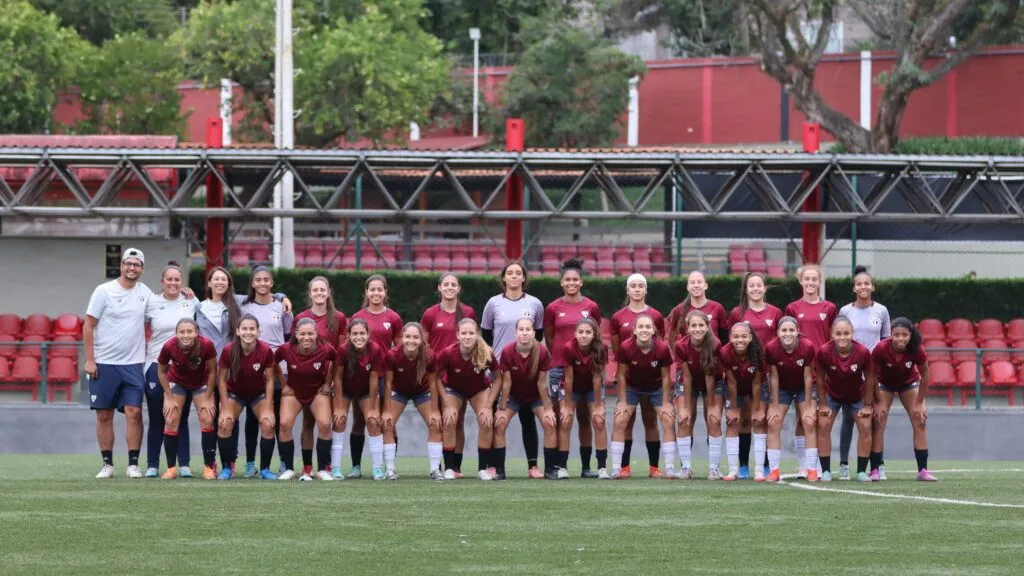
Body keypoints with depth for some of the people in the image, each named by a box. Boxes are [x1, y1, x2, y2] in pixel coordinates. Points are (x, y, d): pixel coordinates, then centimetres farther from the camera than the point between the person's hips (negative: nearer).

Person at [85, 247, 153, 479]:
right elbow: (88, 326, -2)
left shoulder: (145, 293, 7)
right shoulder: (104, 291, -3)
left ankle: (133, 464, -1)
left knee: (134, 412, -7)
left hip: (133, 364, 2)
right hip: (104, 364, -2)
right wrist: (89, 360, -9)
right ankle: (107, 464, 10)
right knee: (104, 414, 2)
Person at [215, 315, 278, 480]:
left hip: (259, 393, 0)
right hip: (235, 393, 0)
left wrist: (268, 409, -16)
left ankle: (265, 469, 1)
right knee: (224, 424, -18)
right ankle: (227, 468, -2)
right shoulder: (229, 351, -26)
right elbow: (222, 379, -14)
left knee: (268, 425, -16)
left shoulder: (266, 351, -26)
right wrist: (225, 409, -17)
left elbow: (269, 380, -14)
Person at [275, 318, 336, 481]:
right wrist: (283, 384, 0)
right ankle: (288, 469, -3)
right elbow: (274, 364, -1)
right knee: (285, 424, -18)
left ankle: (323, 469, -2)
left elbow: (335, 364, 0)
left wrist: (328, 383, -1)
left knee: (324, 424, -17)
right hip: (293, 392, 0)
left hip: (318, 391, 0)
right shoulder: (286, 350, -23)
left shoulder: (326, 350, -23)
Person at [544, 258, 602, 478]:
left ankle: (586, 466, 13)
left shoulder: (591, 307, 6)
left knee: (585, 418, 7)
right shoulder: (553, 308, 3)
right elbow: (548, 339, 10)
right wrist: (560, 356, 3)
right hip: (560, 367, -2)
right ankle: (559, 466, -10)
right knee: (563, 418, -9)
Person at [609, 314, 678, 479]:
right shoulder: (625, 348, -27)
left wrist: (666, 403, -10)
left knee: (669, 422, -9)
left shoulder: (662, 348, -27)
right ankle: (616, 469, -1)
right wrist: (622, 401, -10)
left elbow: (665, 376, -14)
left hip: (657, 388, 0)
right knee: (619, 422, -9)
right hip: (632, 387, 0)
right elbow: (622, 375, -13)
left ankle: (670, 468, -2)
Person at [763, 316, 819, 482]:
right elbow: (773, 377, -16)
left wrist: (808, 406, -14)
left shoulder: (808, 347, -27)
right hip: (781, 387, 1)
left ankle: (811, 469, -5)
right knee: (773, 423, -9)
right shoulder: (771, 348, -26)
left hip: (804, 387, -1)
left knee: (809, 423, -10)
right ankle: (774, 470, -4)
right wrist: (775, 406, -12)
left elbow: (808, 377, -19)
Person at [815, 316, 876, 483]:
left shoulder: (863, 352, -28)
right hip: (832, 395, 0)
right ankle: (825, 471, -1)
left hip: (857, 395, 0)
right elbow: (820, 378, -13)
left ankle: (861, 472, 4)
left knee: (865, 428, -7)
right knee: (823, 426, -9)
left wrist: (867, 405, -8)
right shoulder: (824, 352, -29)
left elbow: (869, 378, -13)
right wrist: (822, 404, -8)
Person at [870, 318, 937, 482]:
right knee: (878, 423, -12)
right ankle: (874, 470, -7)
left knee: (920, 422, -7)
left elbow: (924, 376, -15)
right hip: (884, 383, -1)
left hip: (909, 382, 1)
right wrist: (878, 403, -17)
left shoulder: (917, 351, -32)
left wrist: (919, 403, -12)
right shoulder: (881, 349, -35)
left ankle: (923, 470, -2)